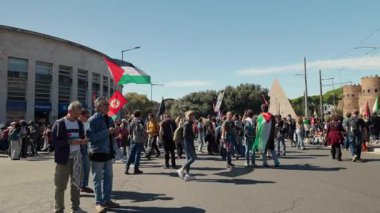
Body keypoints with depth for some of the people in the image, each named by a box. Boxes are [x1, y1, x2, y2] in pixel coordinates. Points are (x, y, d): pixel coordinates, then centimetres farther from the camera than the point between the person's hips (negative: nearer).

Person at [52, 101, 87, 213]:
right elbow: (54, 141, -13)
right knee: (61, 185, 4)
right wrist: (70, 141, -22)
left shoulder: (79, 123, 11)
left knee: (76, 184, 10)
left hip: (77, 157, 5)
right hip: (64, 158, -5)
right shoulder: (59, 123, -6)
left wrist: (83, 141, -7)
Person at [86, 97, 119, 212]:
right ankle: (98, 202, 15)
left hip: (108, 152, 7)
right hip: (98, 152, -7)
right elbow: (91, 137, -22)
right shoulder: (93, 120, -13)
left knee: (108, 177, 15)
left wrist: (115, 132, -5)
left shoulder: (109, 118, 10)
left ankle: (107, 200, 28)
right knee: (98, 178, 4)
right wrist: (107, 132, -24)